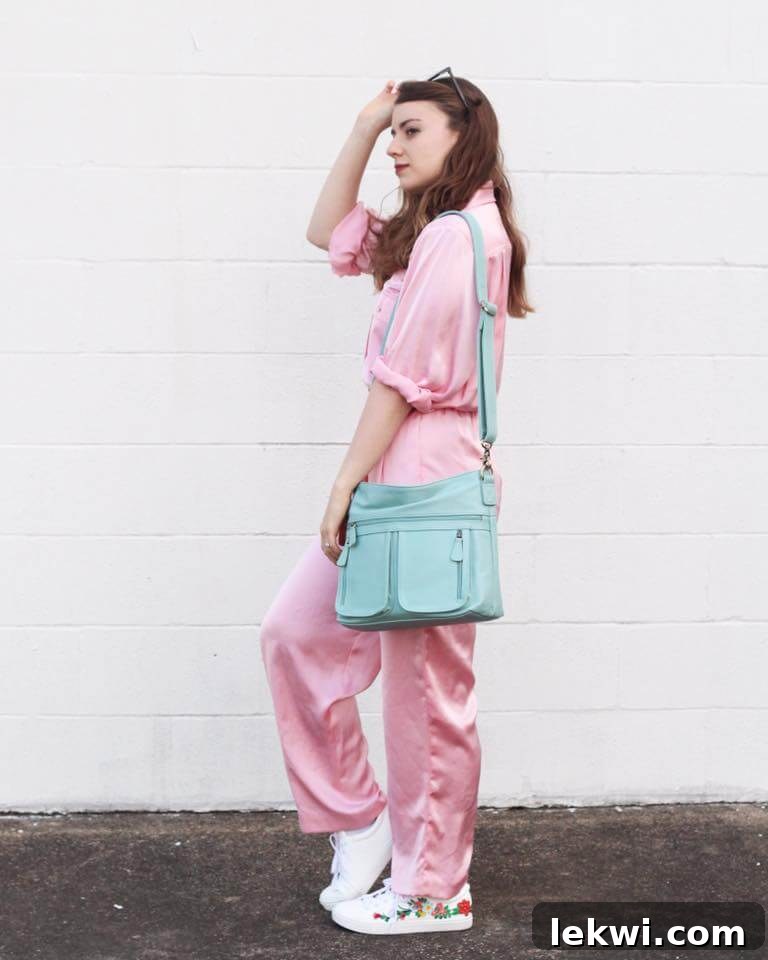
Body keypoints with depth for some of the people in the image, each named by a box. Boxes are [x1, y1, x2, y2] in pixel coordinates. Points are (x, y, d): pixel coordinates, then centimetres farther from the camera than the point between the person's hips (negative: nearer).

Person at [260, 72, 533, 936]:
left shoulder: (458, 234, -14)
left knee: (424, 695, 0)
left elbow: (402, 379, -17)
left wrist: (345, 485, -13)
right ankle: (360, 821, 22)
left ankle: (432, 893, 14)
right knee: (294, 631, 12)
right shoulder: (429, 232, 18)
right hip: (395, 484, 10)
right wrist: (364, 125, 16)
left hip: (427, 486, -10)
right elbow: (329, 229, 24)